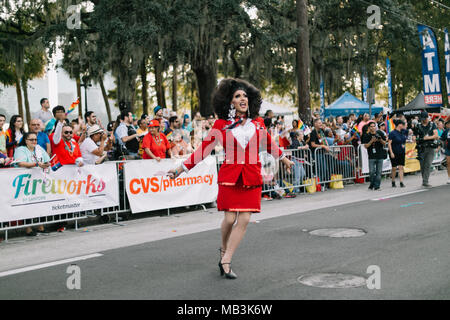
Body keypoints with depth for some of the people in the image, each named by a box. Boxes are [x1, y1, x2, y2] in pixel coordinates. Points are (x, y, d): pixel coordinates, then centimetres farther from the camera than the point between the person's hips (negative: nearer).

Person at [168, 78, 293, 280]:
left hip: (252, 178, 3)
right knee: (230, 218, -4)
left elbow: (269, 143, 25)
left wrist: (283, 159, 37)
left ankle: (225, 261, 3)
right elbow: (204, 149, 0)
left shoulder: (256, 123, 8)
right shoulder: (221, 125, -1)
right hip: (230, 176, -2)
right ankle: (224, 249, 27)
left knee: (244, 220, -5)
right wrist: (181, 169, -3)